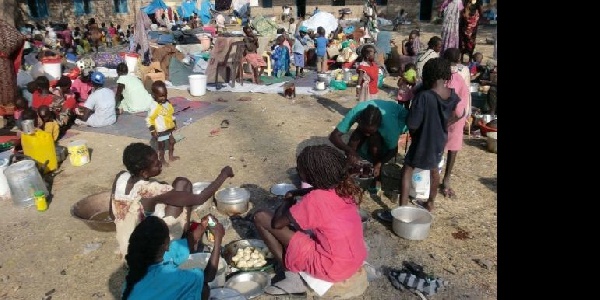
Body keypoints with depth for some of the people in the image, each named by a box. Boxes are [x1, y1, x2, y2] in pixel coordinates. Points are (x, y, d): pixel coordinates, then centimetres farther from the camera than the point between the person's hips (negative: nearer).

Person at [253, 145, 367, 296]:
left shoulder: (315, 200, -23)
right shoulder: (343, 187, -2)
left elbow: (277, 223, -12)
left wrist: (287, 201, 5)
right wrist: (296, 193, 11)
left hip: (332, 268, -8)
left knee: (261, 217, -6)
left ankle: (294, 276, 3)